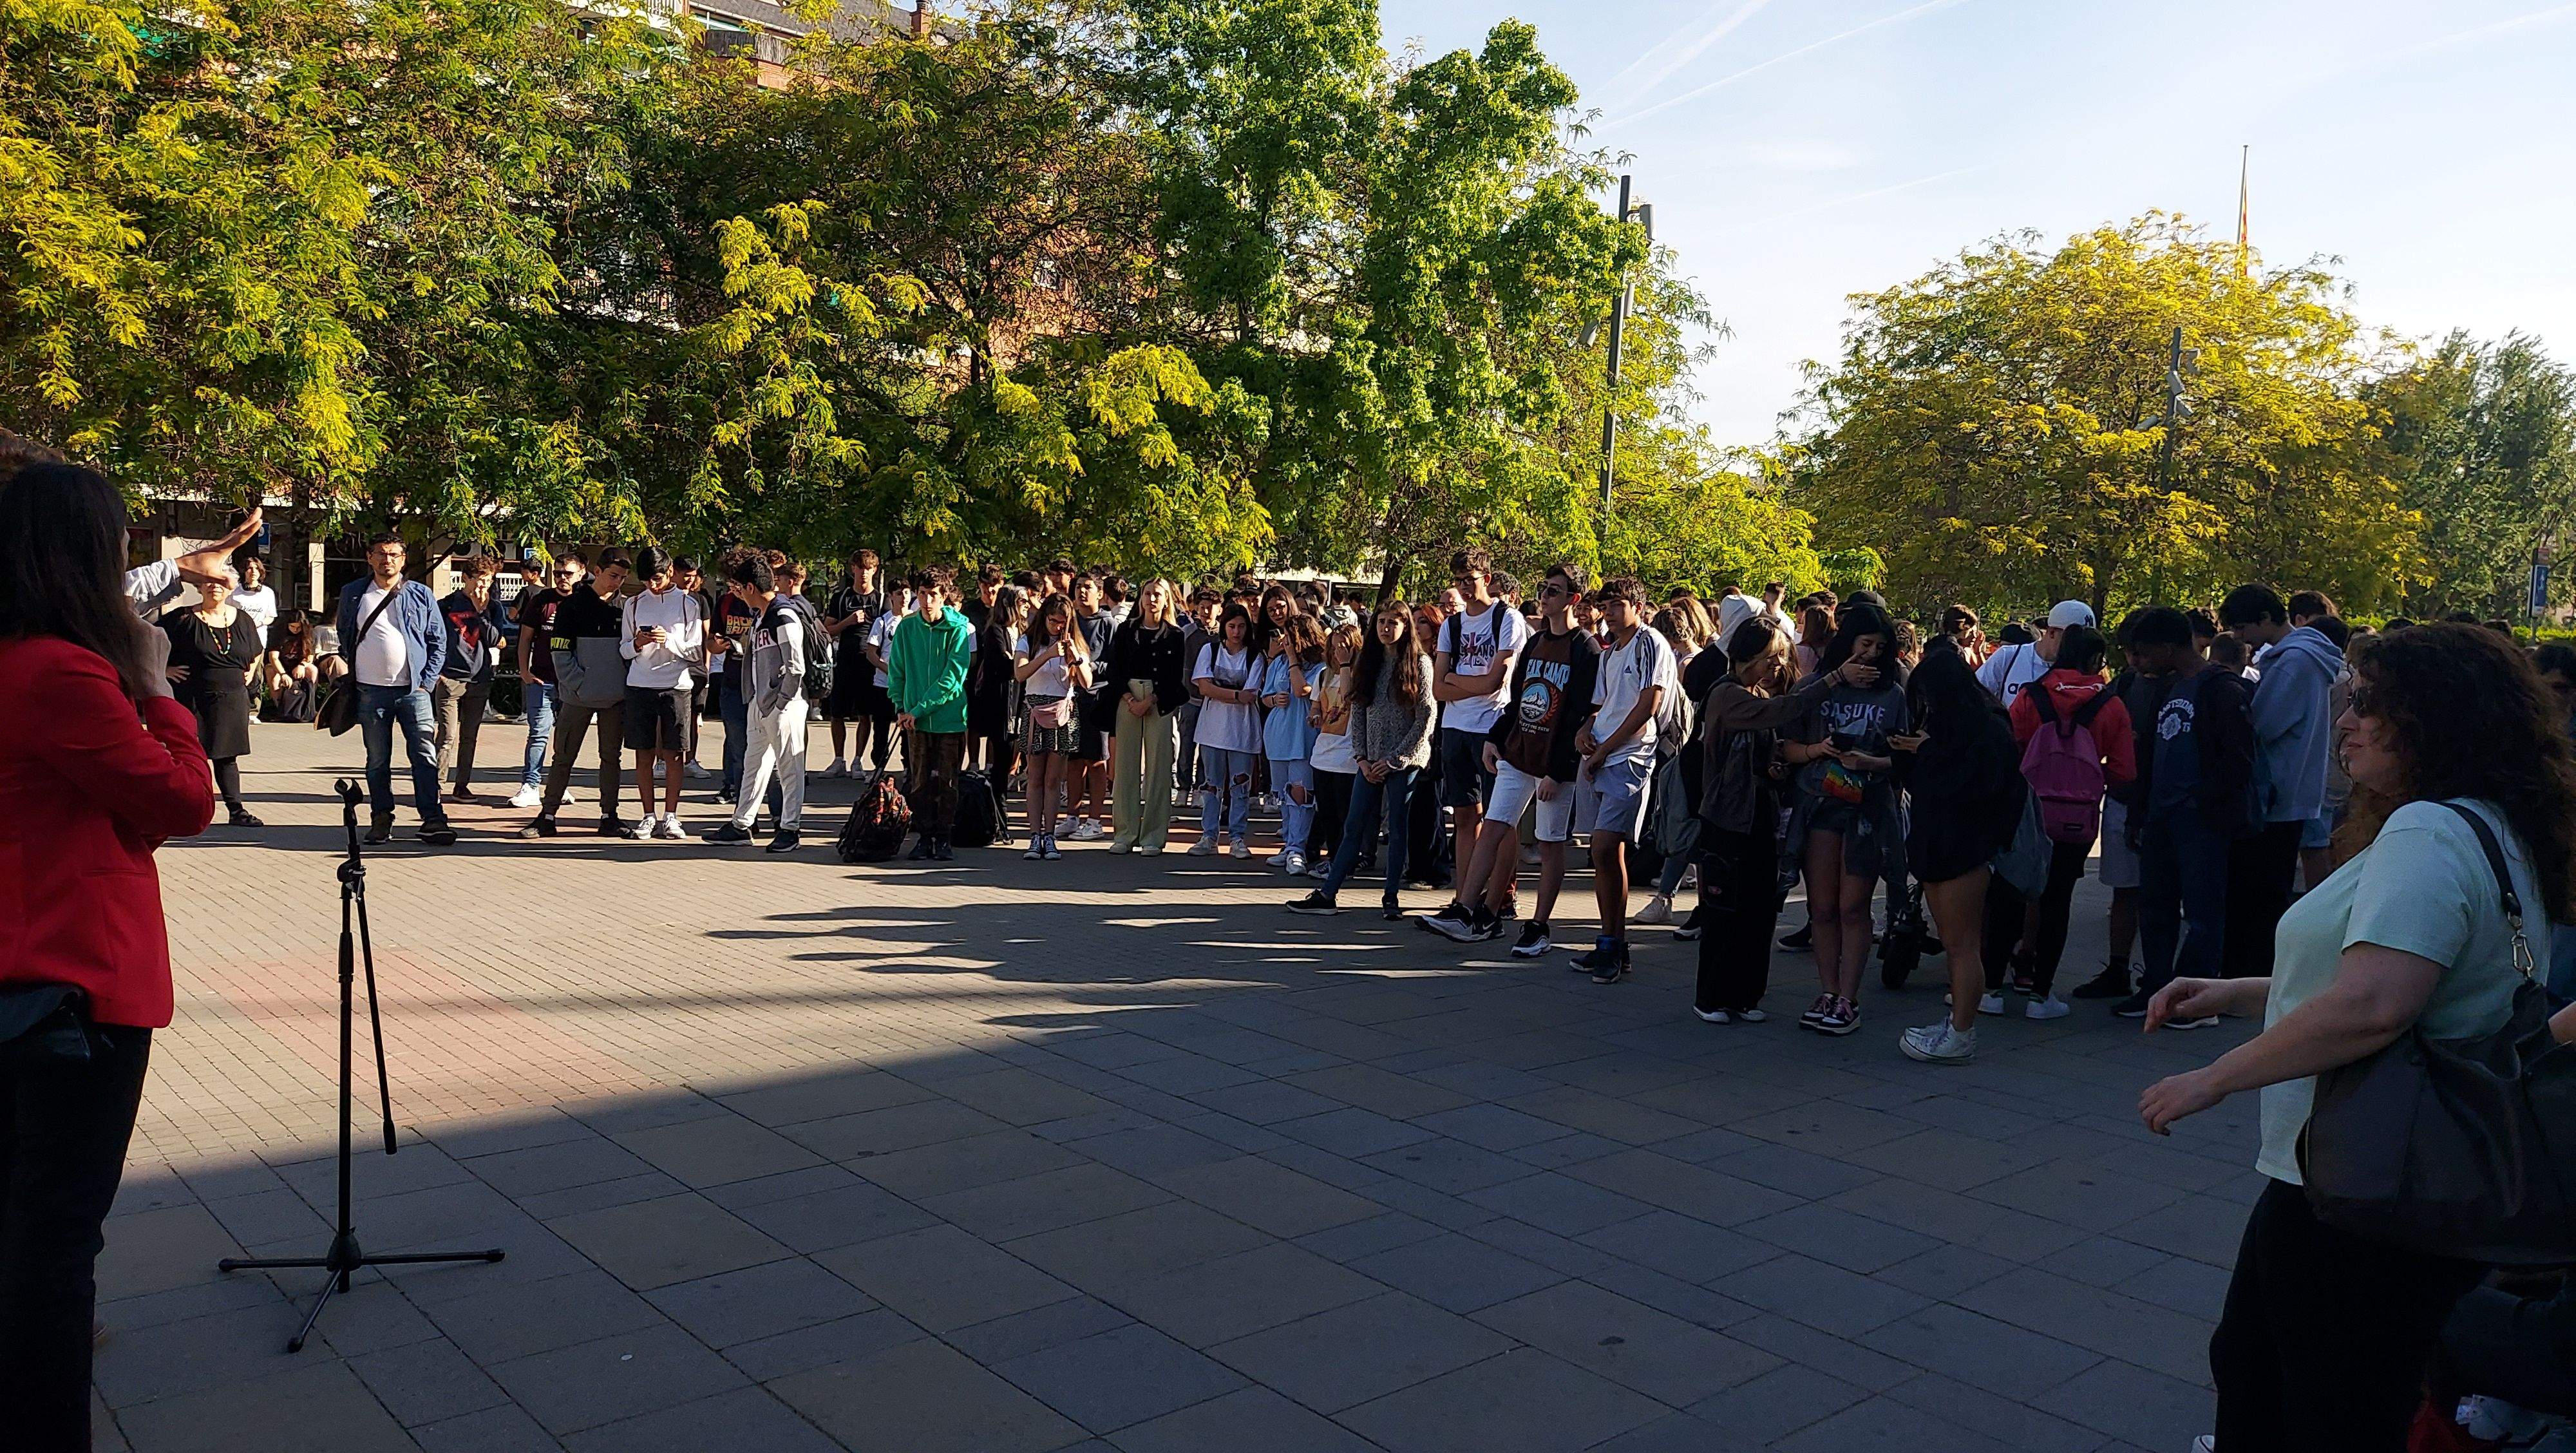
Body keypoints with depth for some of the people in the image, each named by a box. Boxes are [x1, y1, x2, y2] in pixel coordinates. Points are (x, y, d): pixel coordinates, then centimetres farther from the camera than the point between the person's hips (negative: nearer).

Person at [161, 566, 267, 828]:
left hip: (232, 700, 4)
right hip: (192, 700, -3)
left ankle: (236, 810, 10)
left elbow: (256, 652, 25)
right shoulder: (183, 619, -6)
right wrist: (165, 669, -6)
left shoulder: (242, 619, 9)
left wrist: (249, 674, 14)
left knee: (227, 755, 9)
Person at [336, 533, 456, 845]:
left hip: (414, 690, -1)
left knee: (425, 757, -6)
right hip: (370, 691, 1)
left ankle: (432, 820, -4)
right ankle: (381, 819, 16)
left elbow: (439, 641, 7)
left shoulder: (420, 595, 5)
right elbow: (345, 636, 20)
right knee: (377, 761, 8)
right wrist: (355, 671, 10)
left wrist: (426, 682, -1)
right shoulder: (352, 594, 9)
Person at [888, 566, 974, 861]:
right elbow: (896, 670, 12)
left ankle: (942, 838, 12)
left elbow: (953, 676, -13)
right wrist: (901, 707, 2)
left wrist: (919, 709, -14)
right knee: (921, 781, 6)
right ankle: (924, 837, 14)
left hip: (950, 717, -2)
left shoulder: (958, 628, -8)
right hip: (915, 718, 2)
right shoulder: (906, 627, 2)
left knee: (947, 781, 3)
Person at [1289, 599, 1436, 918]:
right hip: (1371, 762, 5)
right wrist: (1362, 758, 0)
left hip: (1404, 760, -5)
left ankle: (1391, 899, 8)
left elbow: (1426, 718, -8)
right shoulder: (1369, 663, 11)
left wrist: (1394, 759, -10)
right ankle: (1327, 895, 6)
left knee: (1397, 830, 0)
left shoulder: (1420, 663, -4)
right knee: (1354, 829, 5)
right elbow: (1358, 714, 11)